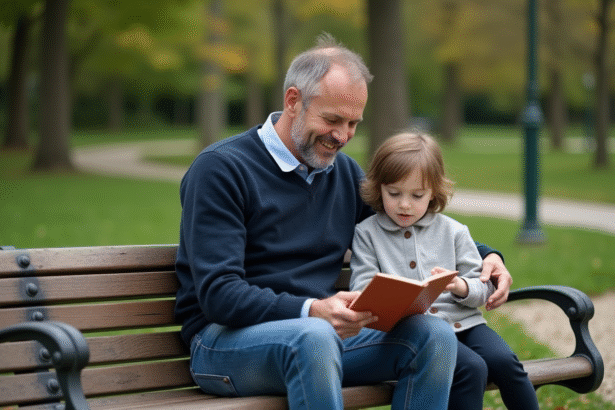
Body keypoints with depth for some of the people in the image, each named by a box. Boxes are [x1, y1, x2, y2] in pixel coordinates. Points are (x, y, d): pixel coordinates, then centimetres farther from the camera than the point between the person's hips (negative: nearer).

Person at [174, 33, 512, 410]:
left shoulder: (345, 173, 16)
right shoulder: (221, 168, -7)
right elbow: (218, 294, -16)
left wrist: (486, 256, 8)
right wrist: (311, 311, -30)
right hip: (225, 342, -6)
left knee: (436, 336, -18)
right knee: (313, 337, -39)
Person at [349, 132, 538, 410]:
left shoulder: (452, 231, 15)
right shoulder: (366, 233, 9)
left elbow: (483, 288, 11)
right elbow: (361, 292, 1)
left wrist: (460, 286, -13)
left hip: (463, 321, 4)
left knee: (504, 360, -24)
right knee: (471, 367, -29)